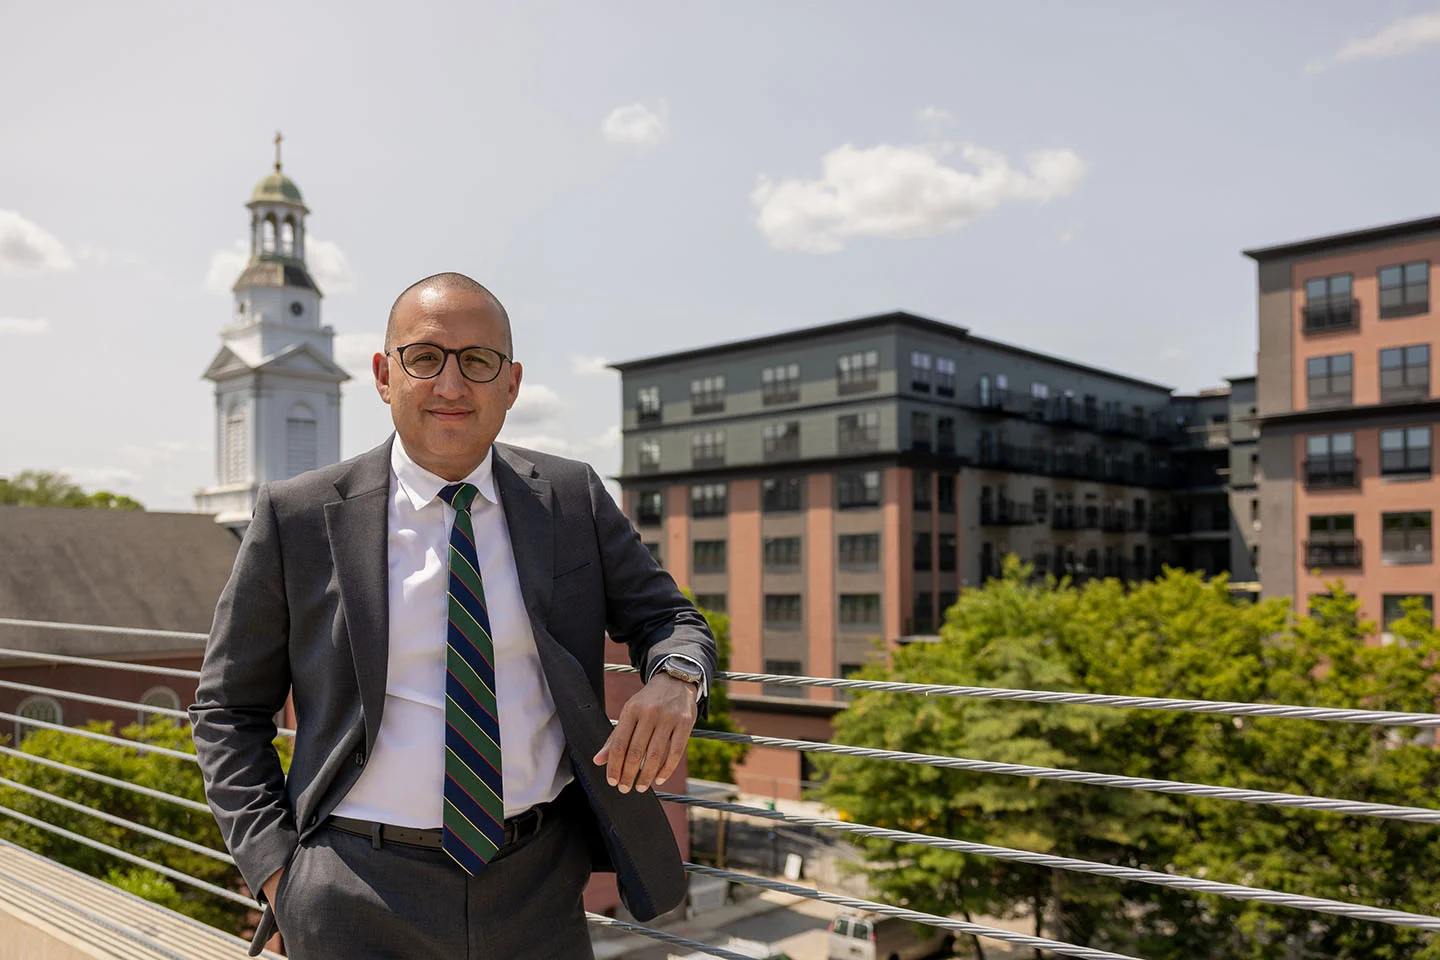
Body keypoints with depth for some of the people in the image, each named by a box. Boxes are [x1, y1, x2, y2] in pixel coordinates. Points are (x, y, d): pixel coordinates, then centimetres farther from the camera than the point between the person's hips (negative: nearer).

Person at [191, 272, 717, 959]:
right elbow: (227, 708, 3)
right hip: (361, 902, -1)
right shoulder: (298, 517, -5)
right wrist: (277, 871, -7)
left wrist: (675, 680, -15)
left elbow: (664, 619, 7)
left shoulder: (573, 498, 0)